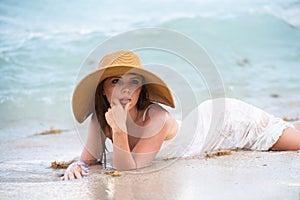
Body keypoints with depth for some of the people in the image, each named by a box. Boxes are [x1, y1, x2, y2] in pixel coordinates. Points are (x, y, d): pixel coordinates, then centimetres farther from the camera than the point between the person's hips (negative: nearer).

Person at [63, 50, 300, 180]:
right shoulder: (100, 117, -22)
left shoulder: (155, 119, -39)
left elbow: (129, 169, -39)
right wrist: (77, 166, -35)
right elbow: (88, 159, -13)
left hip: (230, 120, -6)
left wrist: (119, 131, -53)